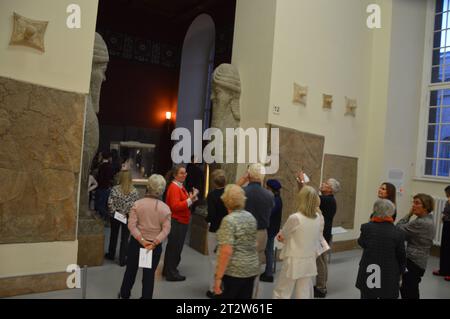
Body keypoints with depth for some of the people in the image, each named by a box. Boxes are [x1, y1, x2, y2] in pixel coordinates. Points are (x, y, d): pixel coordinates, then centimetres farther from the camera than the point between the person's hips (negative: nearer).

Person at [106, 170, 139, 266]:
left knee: (113, 235, 21)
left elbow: (110, 203, -15)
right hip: (128, 217, -1)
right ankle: (122, 260, 16)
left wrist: (114, 212, -5)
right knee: (125, 239, 9)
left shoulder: (115, 189, -12)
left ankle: (111, 255, 39)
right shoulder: (134, 191, -11)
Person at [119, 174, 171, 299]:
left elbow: (131, 225, -15)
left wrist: (141, 240, -17)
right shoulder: (165, 208, -10)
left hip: (136, 242, 1)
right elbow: (166, 229, -15)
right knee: (149, 273, 12)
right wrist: (155, 242, -18)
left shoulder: (137, 204, -10)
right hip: (155, 246, -1)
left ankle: (124, 294, 41)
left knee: (131, 270, 22)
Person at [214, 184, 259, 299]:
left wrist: (218, 277, -18)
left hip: (234, 271, -7)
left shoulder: (229, 220, -16)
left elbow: (226, 251, -22)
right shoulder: (251, 217, 7)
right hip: (252, 269, 7)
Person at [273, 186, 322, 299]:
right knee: (304, 294, 14)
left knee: (281, 293, 9)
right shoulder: (320, 218, -3)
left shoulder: (294, 218, -20)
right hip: (310, 261, 5)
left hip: (294, 262, -5)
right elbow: (317, 239, 10)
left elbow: (282, 236, -5)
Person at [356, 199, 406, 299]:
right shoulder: (398, 233, -14)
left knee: (368, 295, 19)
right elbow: (401, 257, -4)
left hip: (368, 276, 1)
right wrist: (399, 274, 13)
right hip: (389, 279, 0)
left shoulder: (366, 227, -14)